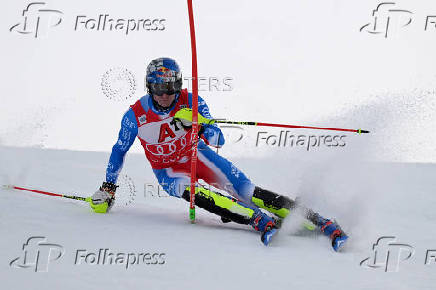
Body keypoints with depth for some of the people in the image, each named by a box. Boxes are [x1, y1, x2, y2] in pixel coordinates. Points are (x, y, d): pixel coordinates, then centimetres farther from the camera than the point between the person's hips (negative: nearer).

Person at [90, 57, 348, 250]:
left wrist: (198, 125, -38)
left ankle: (319, 222, -24)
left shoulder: (189, 102, -17)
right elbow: (120, 151, 1)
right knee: (191, 191, -36)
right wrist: (108, 189, 3)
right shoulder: (135, 115, -17)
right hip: (167, 170, 0)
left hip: (196, 155, 0)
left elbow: (218, 140, -17)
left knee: (244, 190, -19)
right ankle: (261, 221, -46)